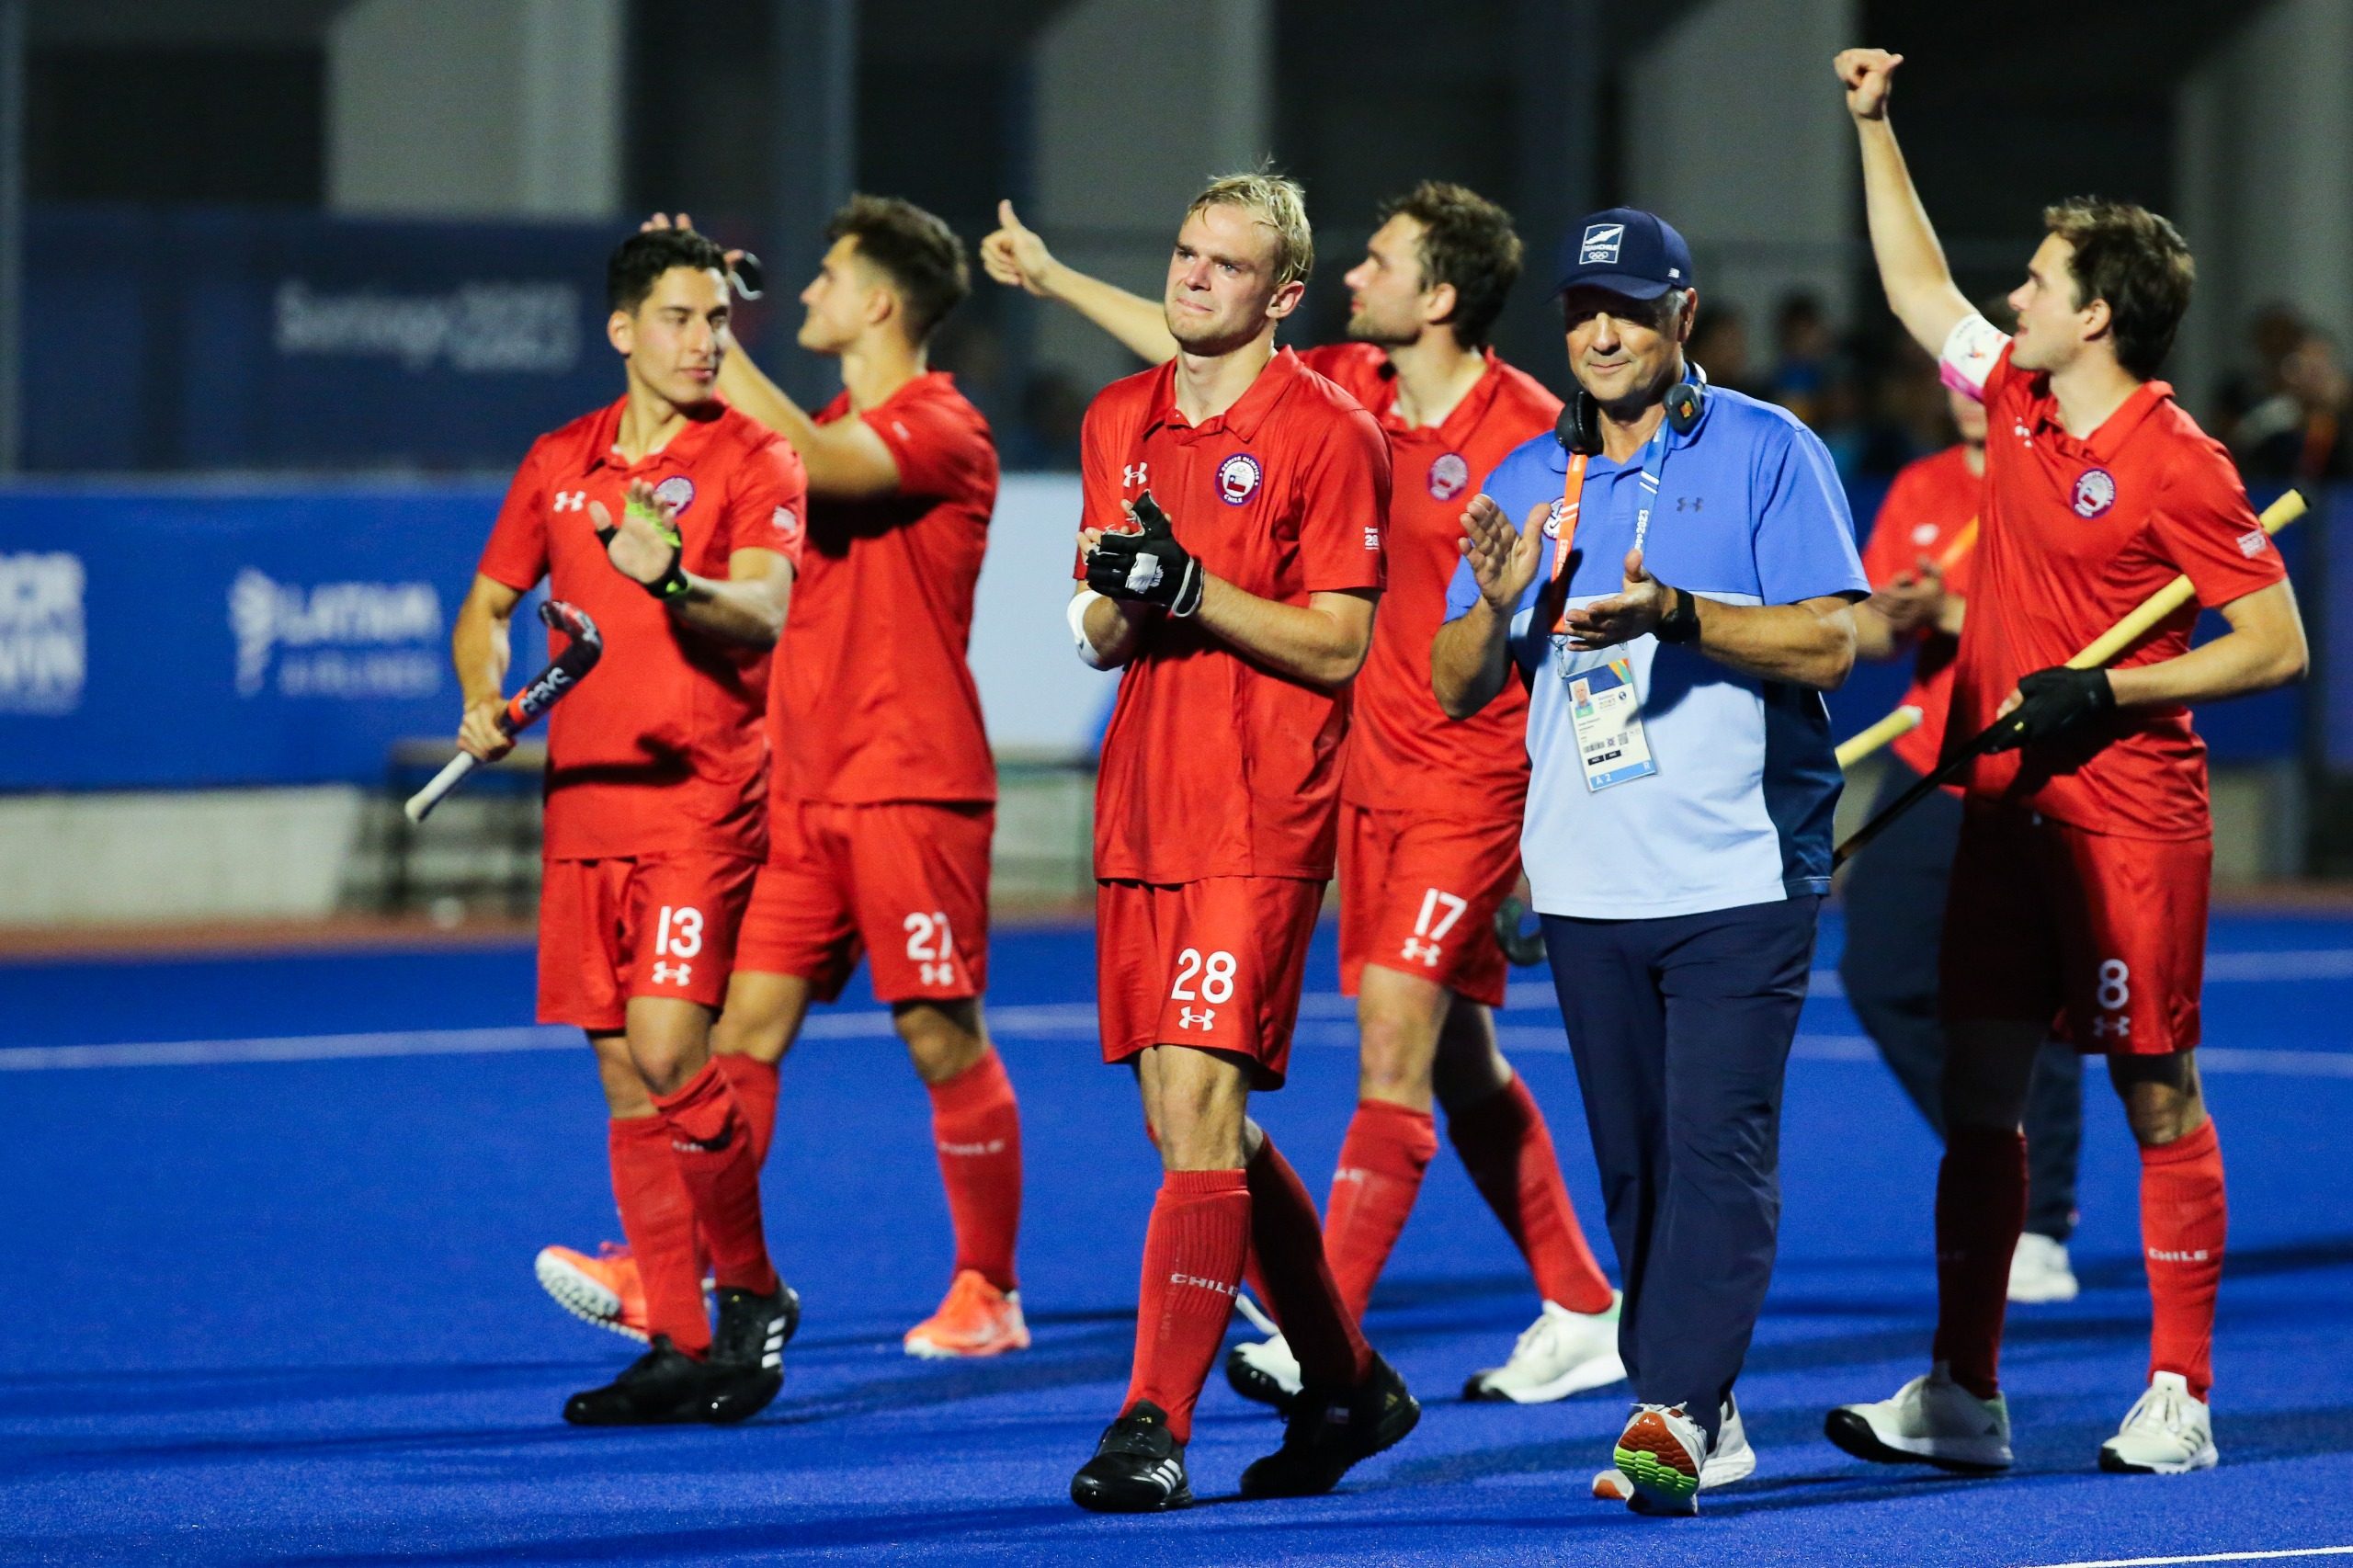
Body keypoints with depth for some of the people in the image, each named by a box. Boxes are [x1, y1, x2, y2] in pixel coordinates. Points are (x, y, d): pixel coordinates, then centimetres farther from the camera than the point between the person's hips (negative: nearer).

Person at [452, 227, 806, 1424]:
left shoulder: (752, 460, -3)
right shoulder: (559, 463, 11)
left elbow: (763, 615, -18)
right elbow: (487, 606, 21)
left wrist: (675, 583, -37)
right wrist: (485, 699, 3)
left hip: (706, 798, -5)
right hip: (585, 795, 5)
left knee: (669, 1055, -15)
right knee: (624, 1077, 5)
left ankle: (751, 1293, 4)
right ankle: (680, 1347, 10)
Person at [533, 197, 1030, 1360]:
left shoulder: (941, 431, -9)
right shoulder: (835, 429, 19)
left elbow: (811, 464, -25)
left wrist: (718, 348, -18)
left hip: (914, 785, -8)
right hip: (807, 786, 8)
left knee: (943, 1035, -2)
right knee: (747, 1022, -1)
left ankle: (988, 1294, 8)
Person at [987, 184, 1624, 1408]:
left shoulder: (1531, 433, -14)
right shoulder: (1351, 390, 6)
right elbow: (1201, 347, 19)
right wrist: (1051, 278, 24)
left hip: (1469, 778, -7)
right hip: (1373, 766, 7)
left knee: (1397, 1035, -13)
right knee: (1457, 1061, 11)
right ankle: (1581, 1315, 21)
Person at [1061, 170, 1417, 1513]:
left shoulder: (1329, 435, -6)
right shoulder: (1122, 422, 15)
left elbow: (1338, 645, -10)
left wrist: (1192, 590, -19)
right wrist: (1118, 597, -5)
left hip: (1259, 825, -7)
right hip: (1142, 814, 7)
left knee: (1200, 1104, -14)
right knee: (1192, 1124, 9)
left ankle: (1156, 1426, -16)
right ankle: (1347, 1383, 24)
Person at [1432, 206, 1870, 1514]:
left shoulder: (1768, 453, -1)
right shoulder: (1529, 482, 12)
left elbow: (1829, 642, -10)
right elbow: (1457, 687, 12)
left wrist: (1676, 611, -23)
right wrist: (1497, 606, -10)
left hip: (1742, 871, -5)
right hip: (1589, 879, 5)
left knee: (1718, 1145, -13)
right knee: (1634, 1160, 7)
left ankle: (1679, 1408, -19)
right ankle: (1699, 1421, 13)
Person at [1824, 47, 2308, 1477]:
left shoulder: (2177, 463, -13)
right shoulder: (2018, 405, 8)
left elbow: (2277, 646, -12)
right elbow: (1920, 286, 25)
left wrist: (2105, 692, -18)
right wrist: (1874, 128, 24)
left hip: (2129, 811, -7)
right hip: (2008, 805, 7)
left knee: (2158, 1095, -1)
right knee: (1979, 1093, 4)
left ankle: (2180, 1400, 4)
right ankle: (1962, 1399, 6)